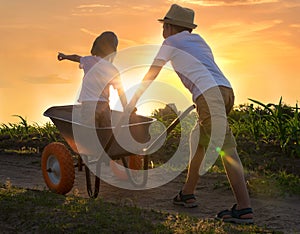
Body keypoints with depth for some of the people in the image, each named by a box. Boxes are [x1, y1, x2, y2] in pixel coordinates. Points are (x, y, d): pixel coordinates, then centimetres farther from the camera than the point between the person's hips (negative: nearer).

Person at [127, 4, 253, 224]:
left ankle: (244, 208, -18)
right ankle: (188, 193, 26)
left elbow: (151, 75, 19)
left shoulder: (171, 42, 15)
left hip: (209, 94, -7)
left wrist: (133, 100, 28)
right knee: (198, 138, 20)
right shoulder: (199, 40, 31)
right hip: (226, 90, 7)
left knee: (226, 148, -13)